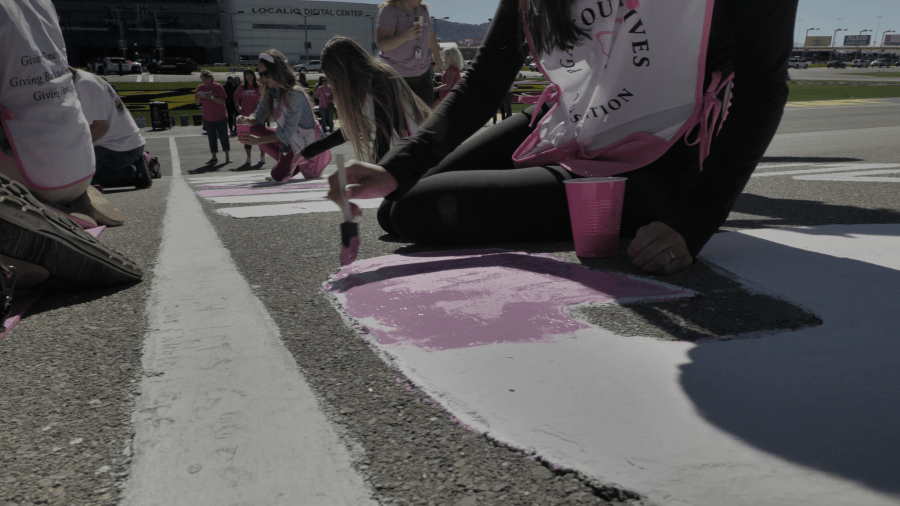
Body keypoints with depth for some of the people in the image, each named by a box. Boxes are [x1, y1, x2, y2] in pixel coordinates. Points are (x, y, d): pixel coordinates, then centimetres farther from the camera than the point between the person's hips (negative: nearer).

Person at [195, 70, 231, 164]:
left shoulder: (218, 86, -7)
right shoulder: (200, 88, 4)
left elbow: (223, 101, -12)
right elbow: (197, 103, 7)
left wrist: (212, 98, -25)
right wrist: (199, 97, -14)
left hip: (221, 117, -4)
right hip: (208, 118, 4)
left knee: (223, 136, 0)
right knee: (211, 138, 6)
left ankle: (227, 156, 7)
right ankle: (214, 158, 11)